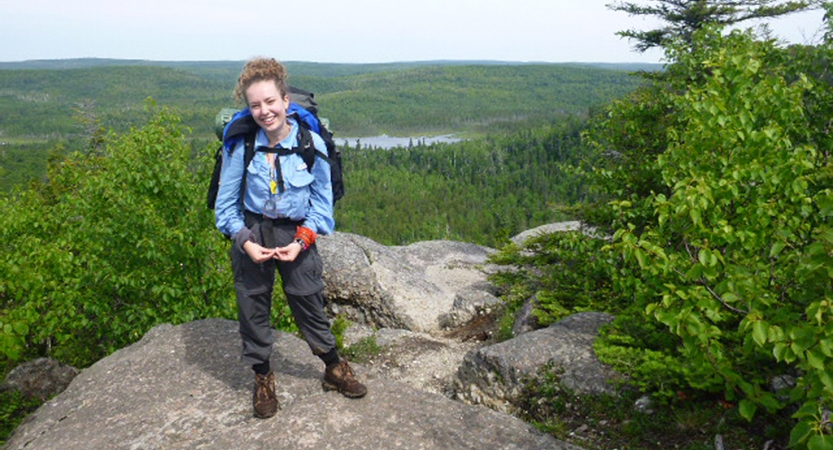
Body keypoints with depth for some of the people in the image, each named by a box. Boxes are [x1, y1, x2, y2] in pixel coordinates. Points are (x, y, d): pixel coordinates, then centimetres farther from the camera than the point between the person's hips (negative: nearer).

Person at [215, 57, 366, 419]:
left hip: (297, 235, 0)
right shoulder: (240, 146, -12)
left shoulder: (312, 143, -10)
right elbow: (226, 203, -1)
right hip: (251, 235, 1)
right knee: (253, 307, 10)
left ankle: (334, 369, 32)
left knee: (310, 304, 9)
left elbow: (322, 200, -1)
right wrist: (245, 241, -13)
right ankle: (262, 379, 32)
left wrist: (301, 241, -11)